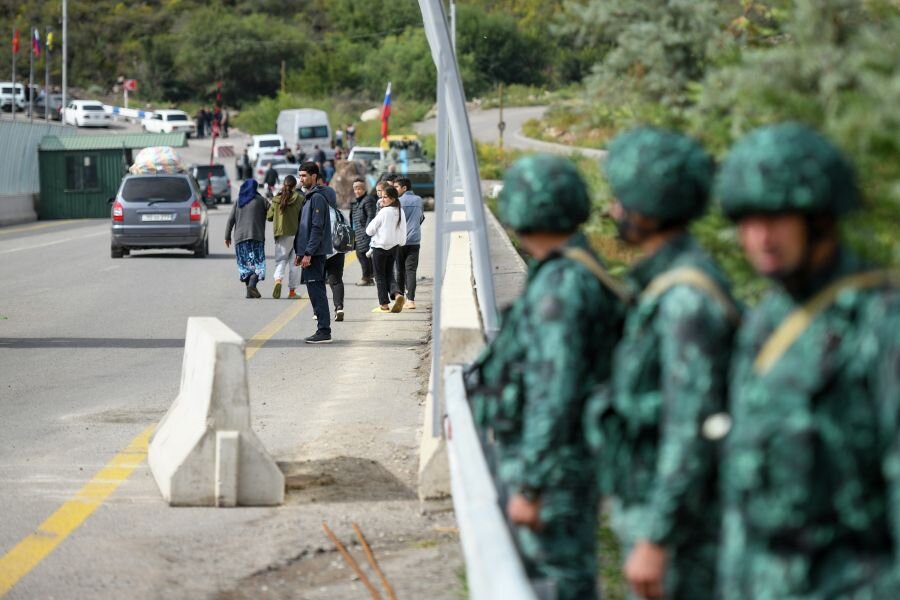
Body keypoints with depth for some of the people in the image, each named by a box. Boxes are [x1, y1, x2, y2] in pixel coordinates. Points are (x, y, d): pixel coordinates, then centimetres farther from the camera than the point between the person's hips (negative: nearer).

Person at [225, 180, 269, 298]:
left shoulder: (238, 202, 10)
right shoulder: (260, 200, 3)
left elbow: (230, 220, 7)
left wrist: (227, 236, 11)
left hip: (240, 237, 3)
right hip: (256, 237, -3)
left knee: (245, 264, 9)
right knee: (257, 263, -1)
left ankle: (249, 290, 5)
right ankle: (252, 284, -23)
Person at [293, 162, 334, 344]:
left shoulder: (317, 198, -13)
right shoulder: (310, 197, 18)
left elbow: (317, 228, -19)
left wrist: (308, 253, -21)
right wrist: (300, 252, 20)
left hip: (315, 254, -10)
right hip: (311, 253, 10)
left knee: (316, 291, -10)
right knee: (316, 292, 11)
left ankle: (324, 332, -10)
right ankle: (323, 330, 14)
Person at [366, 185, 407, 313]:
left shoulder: (383, 212, -17)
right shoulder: (400, 212, 2)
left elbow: (369, 230, -11)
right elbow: (403, 232, 9)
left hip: (380, 246, -6)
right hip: (394, 246, 6)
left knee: (380, 276, 5)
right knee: (388, 275, 14)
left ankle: (384, 303, 5)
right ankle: (396, 294, -10)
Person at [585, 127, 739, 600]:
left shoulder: (687, 298, -20)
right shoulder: (663, 283, 12)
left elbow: (691, 427, -25)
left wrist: (655, 540, -26)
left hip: (677, 523, -10)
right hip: (649, 509, 10)